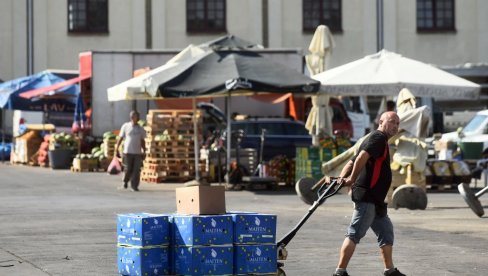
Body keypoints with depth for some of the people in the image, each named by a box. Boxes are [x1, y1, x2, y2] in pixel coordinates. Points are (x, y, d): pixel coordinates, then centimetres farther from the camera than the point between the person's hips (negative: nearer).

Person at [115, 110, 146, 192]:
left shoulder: (140, 129, 9)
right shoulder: (125, 126, 2)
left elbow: (142, 141, 15)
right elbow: (120, 138, 5)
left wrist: (144, 152, 9)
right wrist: (116, 150, 2)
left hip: (138, 152, 2)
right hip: (128, 152, -2)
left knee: (136, 170, -5)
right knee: (128, 169, -1)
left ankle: (134, 186, 2)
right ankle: (125, 182, 24)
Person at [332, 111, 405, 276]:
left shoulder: (380, 140, 23)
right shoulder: (378, 138, -8)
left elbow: (352, 162, 19)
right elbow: (362, 158, -26)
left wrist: (342, 178, 2)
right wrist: (352, 180, -19)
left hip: (375, 199, 11)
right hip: (367, 195, -11)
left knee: (386, 232, 18)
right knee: (354, 234, -11)